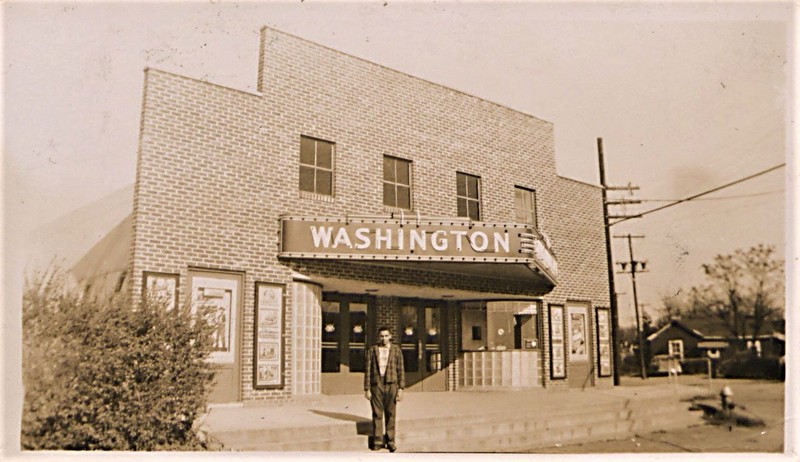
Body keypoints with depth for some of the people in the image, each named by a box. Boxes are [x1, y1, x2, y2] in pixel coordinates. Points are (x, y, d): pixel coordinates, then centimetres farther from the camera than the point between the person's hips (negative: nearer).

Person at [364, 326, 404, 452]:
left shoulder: (396, 350, 5)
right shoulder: (372, 350, 6)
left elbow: (400, 370, 4)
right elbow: (368, 370, 4)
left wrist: (401, 388, -2)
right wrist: (367, 389, 0)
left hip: (391, 385, 0)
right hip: (376, 385, 0)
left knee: (390, 414, 4)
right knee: (377, 414, 2)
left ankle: (390, 441, 12)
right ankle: (377, 441, 9)